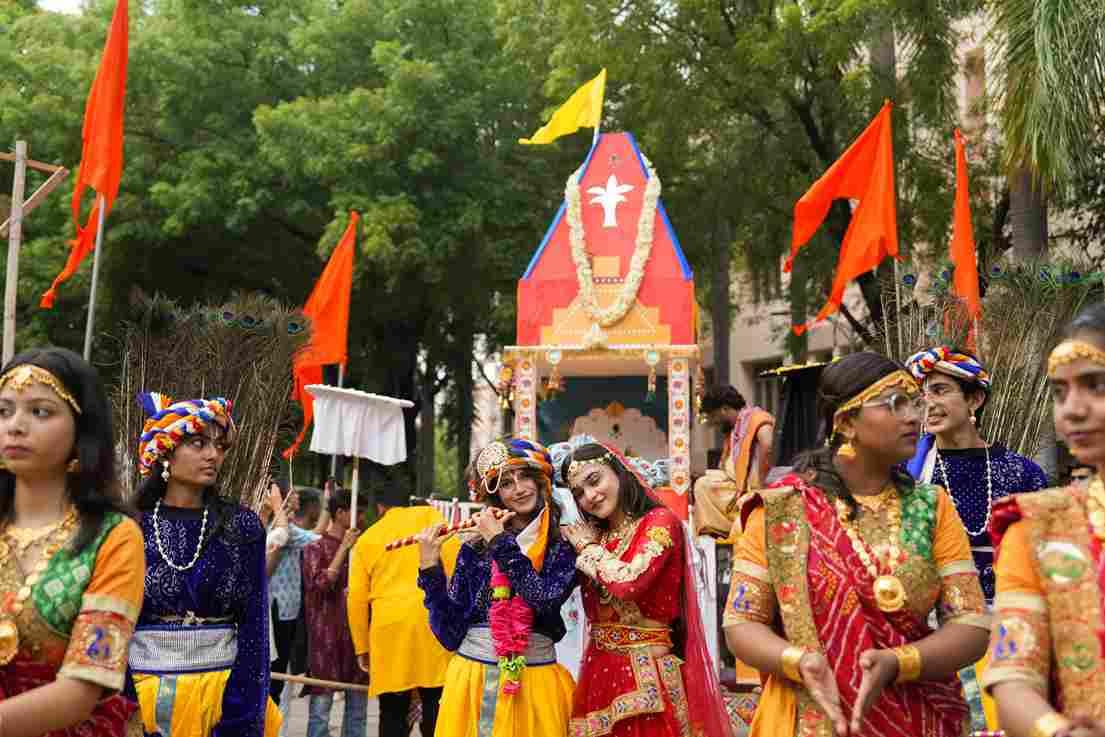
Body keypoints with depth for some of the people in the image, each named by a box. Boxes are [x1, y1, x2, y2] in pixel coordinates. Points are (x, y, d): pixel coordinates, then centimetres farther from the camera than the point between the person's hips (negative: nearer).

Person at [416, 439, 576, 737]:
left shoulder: (564, 546, -2)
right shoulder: (474, 549, 1)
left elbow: (546, 599, -21)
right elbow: (451, 634, -2)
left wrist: (501, 543, -12)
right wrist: (429, 569, -10)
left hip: (535, 683, -1)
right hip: (473, 681, 1)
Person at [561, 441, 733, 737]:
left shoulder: (659, 522, -10)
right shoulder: (596, 534, 10)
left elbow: (630, 582, -25)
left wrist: (587, 547, -10)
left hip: (646, 673, -6)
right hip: (600, 670, 6)